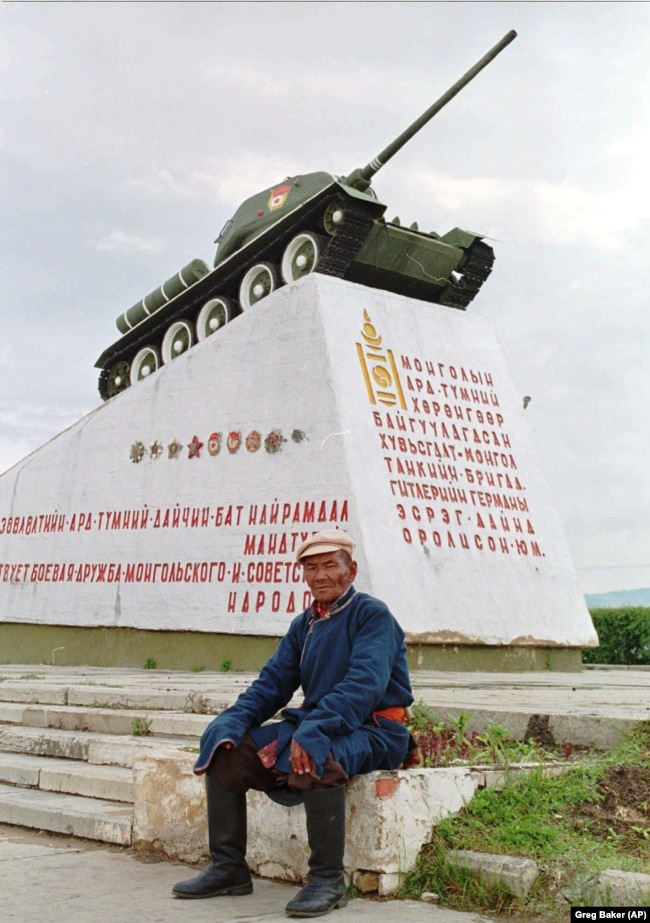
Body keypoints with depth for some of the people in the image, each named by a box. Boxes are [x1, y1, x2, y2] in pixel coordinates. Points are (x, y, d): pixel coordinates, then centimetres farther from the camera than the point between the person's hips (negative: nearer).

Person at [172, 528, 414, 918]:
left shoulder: (372, 614, -8)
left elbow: (365, 684, -23)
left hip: (373, 732, -7)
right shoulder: (303, 625, 14)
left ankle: (328, 879, -24)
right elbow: (271, 685, 11)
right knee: (226, 749, -6)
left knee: (317, 754, -39)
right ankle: (228, 867, 3)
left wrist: (312, 730, -35)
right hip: (313, 723, 7)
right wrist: (231, 723, -7)